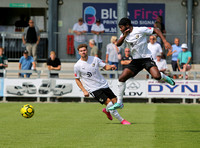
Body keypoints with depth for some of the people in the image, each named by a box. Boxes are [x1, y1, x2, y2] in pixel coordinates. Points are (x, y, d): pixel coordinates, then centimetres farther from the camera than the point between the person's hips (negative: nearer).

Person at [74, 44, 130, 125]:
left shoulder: (95, 59, 1)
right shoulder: (77, 66, -6)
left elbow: (105, 66, 3)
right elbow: (77, 79, 2)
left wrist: (111, 66, -21)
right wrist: (84, 91, -7)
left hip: (103, 85, 4)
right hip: (93, 89, -4)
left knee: (115, 101, -1)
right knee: (109, 102, -18)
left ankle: (106, 110, 34)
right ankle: (121, 120, -7)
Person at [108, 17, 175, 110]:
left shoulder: (140, 30, -12)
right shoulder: (125, 34, 7)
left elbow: (156, 30, -8)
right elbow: (118, 44, -3)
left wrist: (165, 42, -17)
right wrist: (124, 36, -17)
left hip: (146, 58, -6)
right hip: (135, 61, 6)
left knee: (156, 76, -29)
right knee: (121, 78, -6)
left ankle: (165, 78, 8)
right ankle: (119, 102, 3)